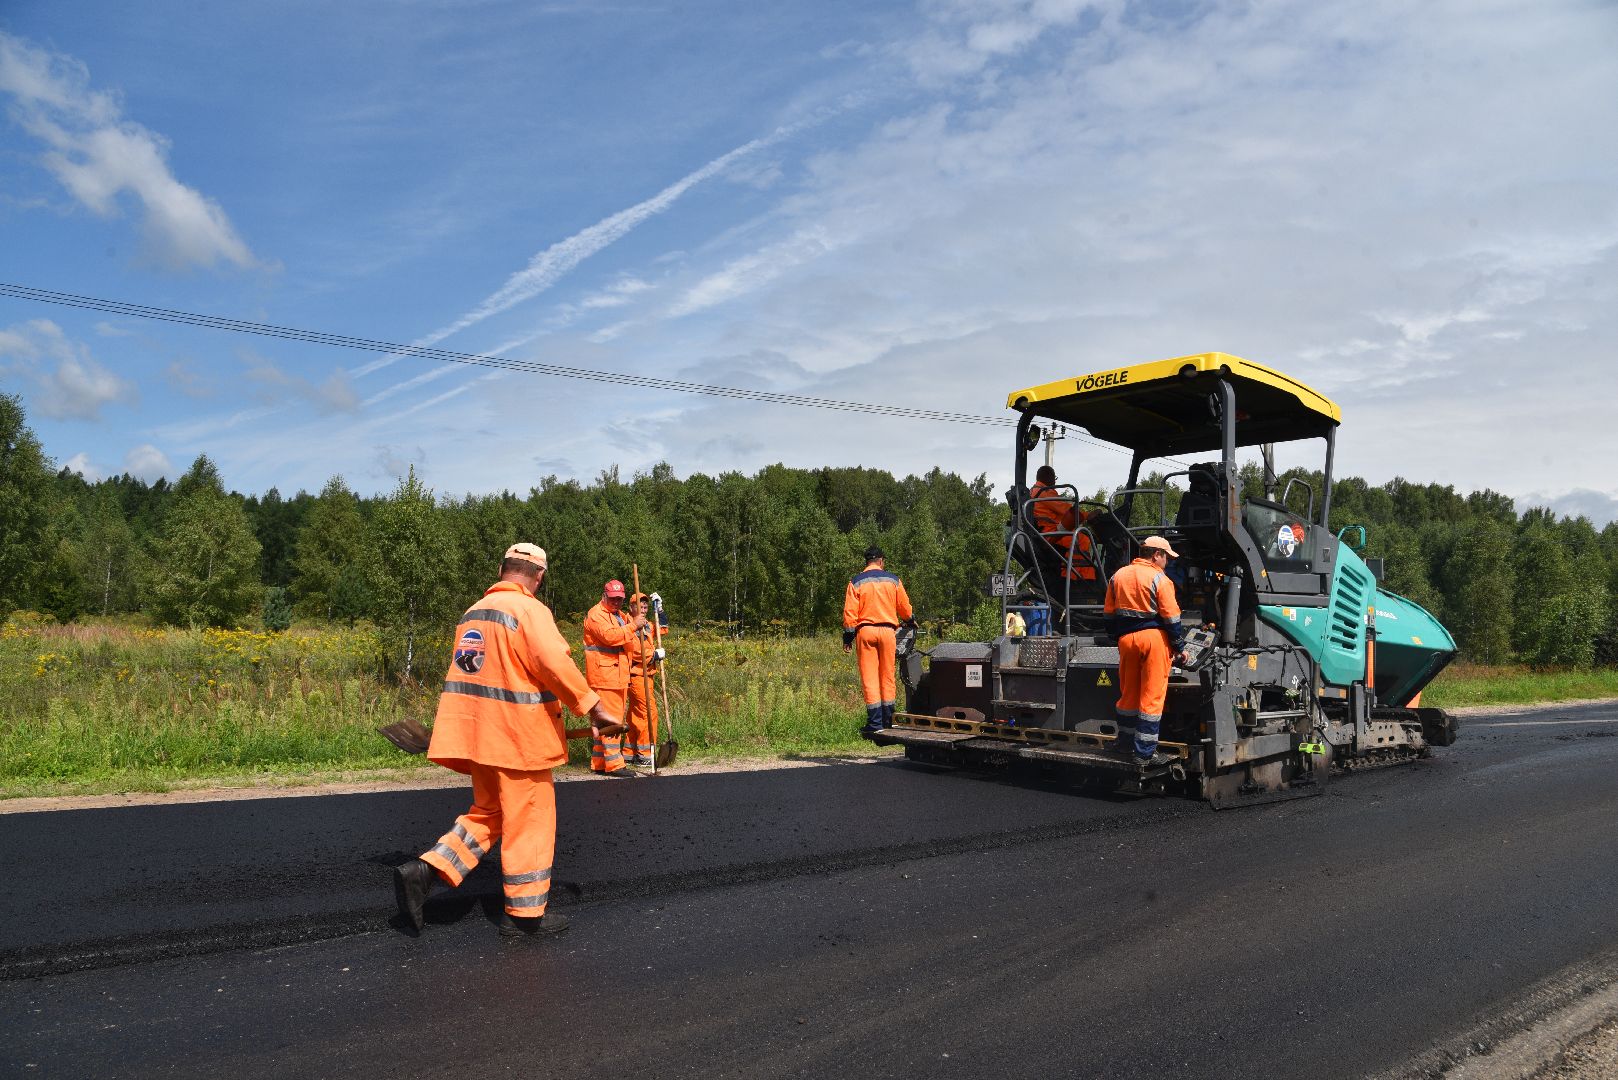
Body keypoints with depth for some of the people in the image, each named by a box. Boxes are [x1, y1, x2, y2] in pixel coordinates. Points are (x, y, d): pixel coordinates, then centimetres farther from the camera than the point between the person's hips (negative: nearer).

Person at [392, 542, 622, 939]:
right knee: (530, 819, 4)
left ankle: (423, 872, 8)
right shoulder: (529, 609, -13)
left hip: (478, 734, 8)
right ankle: (524, 914, 13)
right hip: (519, 736, -8)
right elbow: (556, 665, -24)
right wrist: (592, 705, -16)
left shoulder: (473, 611, 13)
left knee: (488, 813, 21)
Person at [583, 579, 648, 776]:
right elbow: (609, 635, -25)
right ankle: (613, 764, -9)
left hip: (619, 676, 10)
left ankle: (598, 763, 18)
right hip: (604, 676, -10)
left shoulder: (621, 616, 23)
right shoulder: (596, 614, -8)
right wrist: (633, 626, -21)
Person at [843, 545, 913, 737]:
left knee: (869, 678, 0)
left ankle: (875, 723, -3)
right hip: (888, 630, 1)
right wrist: (909, 621, 32)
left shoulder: (856, 582, 0)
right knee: (887, 677, 10)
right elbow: (905, 609, 11)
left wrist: (848, 638, 3)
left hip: (865, 631, -1)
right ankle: (888, 720, 13)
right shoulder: (893, 580, 5)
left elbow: (849, 612, -4)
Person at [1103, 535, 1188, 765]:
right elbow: (1171, 617, -8)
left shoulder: (1118, 576, 10)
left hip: (1126, 637, 5)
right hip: (1154, 636, -5)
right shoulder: (1159, 579, -8)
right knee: (1152, 695, 0)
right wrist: (1178, 647, 1)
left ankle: (1125, 742, 27)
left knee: (1128, 692, 16)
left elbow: (1109, 613, 13)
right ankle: (1144, 751, 2)